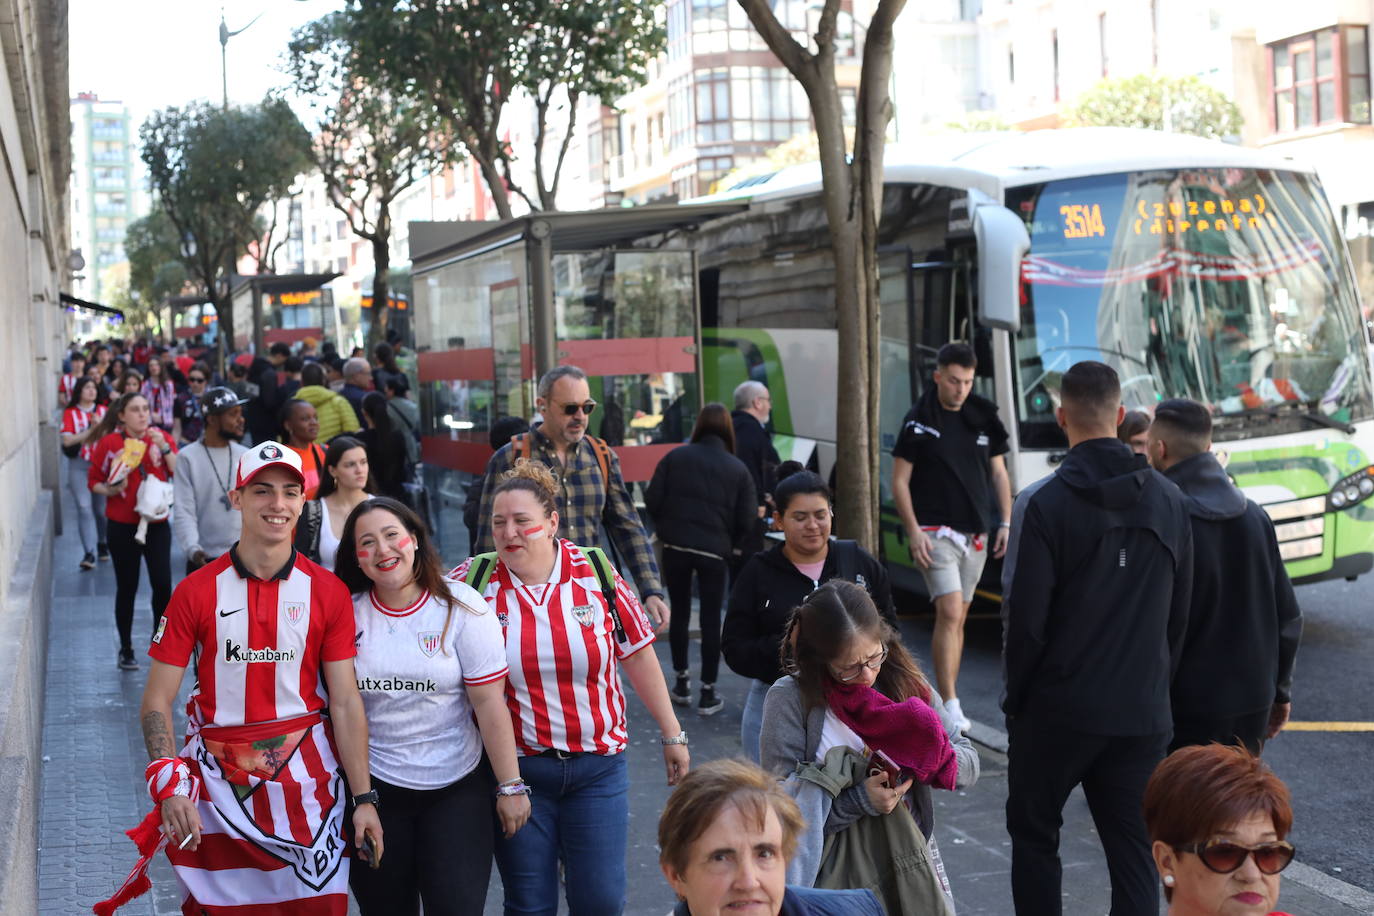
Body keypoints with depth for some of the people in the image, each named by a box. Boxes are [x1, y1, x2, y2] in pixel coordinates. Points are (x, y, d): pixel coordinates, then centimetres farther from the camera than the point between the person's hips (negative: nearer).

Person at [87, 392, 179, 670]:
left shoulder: (162, 438, 2)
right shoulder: (109, 443, -4)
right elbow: (93, 481, 3)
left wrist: (164, 447, -18)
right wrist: (109, 490, -17)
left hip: (157, 524, 1)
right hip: (122, 527, -1)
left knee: (162, 585, -7)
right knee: (127, 588, 5)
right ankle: (126, 650, 19)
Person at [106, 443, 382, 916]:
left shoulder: (329, 592, 1)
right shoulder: (197, 591, -1)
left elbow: (345, 703, 1)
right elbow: (157, 700, -1)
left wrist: (363, 799, -2)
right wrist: (170, 787, -14)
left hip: (306, 779, 0)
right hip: (218, 782, 0)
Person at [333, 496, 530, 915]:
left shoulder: (461, 608, -8)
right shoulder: (347, 613, -2)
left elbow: (489, 703, -9)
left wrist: (510, 786, -10)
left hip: (456, 789, -2)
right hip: (373, 786, 2)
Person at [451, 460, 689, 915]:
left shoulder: (597, 572, -5)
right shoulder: (475, 579, -5)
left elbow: (637, 655, 3)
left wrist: (672, 733, 7)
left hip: (598, 767, 0)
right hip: (516, 769, 0)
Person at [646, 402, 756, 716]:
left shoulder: (675, 457, 0)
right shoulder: (738, 469, 0)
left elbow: (652, 500, -3)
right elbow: (747, 519, -4)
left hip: (676, 547, 1)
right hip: (714, 552, -1)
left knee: (679, 613, 15)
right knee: (711, 620, 7)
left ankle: (682, 683, 22)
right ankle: (708, 693, 9)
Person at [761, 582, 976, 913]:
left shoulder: (905, 683, 1)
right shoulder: (790, 698, -10)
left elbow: (970, 764, 3)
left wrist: (932, 753, -17)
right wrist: (859, 801, -22)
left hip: (910, 864, 4)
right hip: (833, 871, -3)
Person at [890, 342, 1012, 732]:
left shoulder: (983, 416, 8)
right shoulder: (919, 420, -5)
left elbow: (999, 472, 16)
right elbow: (899, 482, -4)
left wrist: (1006, 522, 7)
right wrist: (913, 531, -12)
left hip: (976, 534, 5)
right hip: (936, 533, -5)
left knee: (958, 617, 10)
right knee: (949, 612, -16)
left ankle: (948, 697, 17)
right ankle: (949, 705, -16)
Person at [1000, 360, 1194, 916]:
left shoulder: (1043, 504, -13)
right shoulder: (1168, 501, 3)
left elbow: (1025, 616, -13)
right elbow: (1180, 612, 7)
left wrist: (1018, 695, 1)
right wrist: (1154, 684, 15)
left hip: (1058, 708, -4)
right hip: (1143, 714, 4)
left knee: (1033, 834, 14)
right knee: (1133, 849, 9)